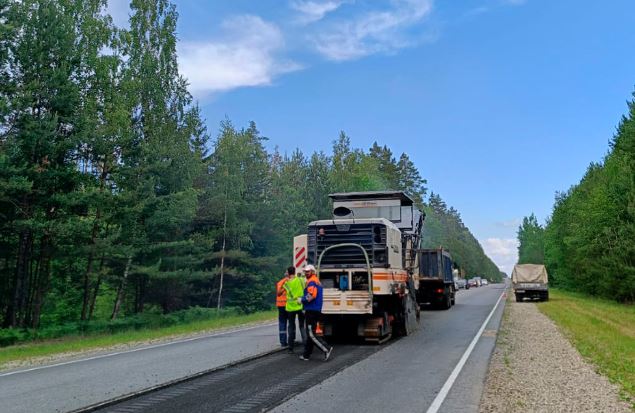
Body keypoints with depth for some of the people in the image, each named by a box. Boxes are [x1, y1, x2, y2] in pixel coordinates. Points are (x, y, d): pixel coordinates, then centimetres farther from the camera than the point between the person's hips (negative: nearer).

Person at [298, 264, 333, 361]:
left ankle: (326, 349, -12)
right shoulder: (317, 281, 20)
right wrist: (306, 309, 18)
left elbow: (311, 296, -23)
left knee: (311, 334, -9)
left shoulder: (311, 282, -12)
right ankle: (306, 355, 17)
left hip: (311, 311, -10)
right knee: (310, 333, 12)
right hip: (317, 310, 10)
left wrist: (301, 300, -7)